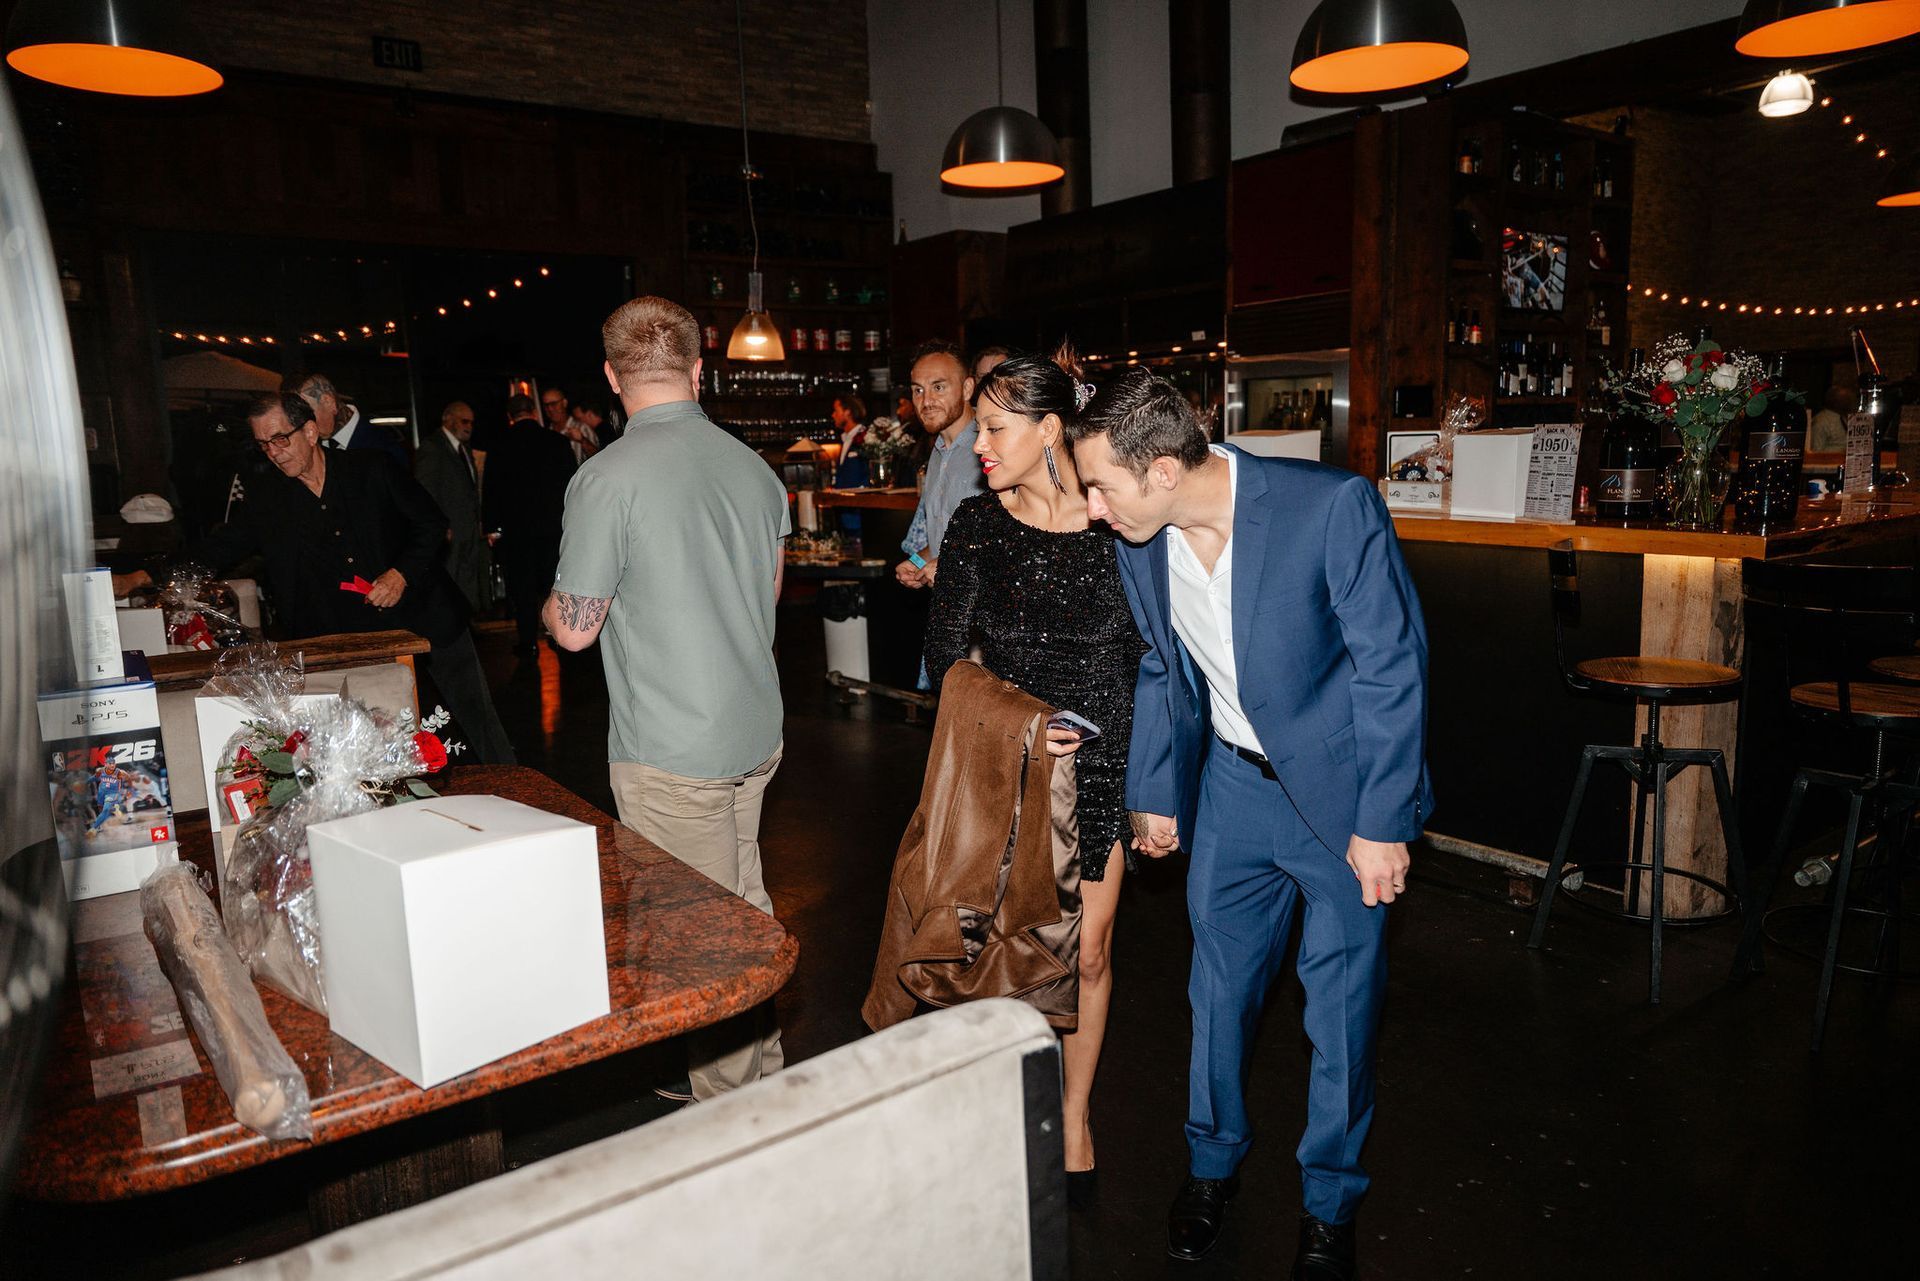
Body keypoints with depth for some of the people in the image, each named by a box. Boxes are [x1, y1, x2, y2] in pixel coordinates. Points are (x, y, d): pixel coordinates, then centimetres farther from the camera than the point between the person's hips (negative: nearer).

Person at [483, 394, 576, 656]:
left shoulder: (500, 445, -4)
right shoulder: (557, 441, -1)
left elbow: (490, 489, -1)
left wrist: (491, 527, 6)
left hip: (516, 527, -2)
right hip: (553, 524, 2)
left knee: (522, 587, 4)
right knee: (554, 582, 11)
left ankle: (528, 642, 6)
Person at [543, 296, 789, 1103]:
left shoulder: (608, 477, -17)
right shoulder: (754, 468, 3)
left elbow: (574, 629, -12)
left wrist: (551, 603, 10)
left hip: (670, 751, -7)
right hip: (755, 732, 7)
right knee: (746, 912, 20)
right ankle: (765, 1070, 36)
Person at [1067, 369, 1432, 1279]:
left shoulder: (1332, 505, -25)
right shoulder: (1139, 547, -8)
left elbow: (1393, 665, -18)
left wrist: (1383, 823, -16)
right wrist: (1155, 793, 14)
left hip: (1341, 787, -4)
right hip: (1234, 781, 4)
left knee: (1340, 1002, 9)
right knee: (1218, 984, 15)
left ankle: (1329, 1204, 33)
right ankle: (1212, 1163, 40)